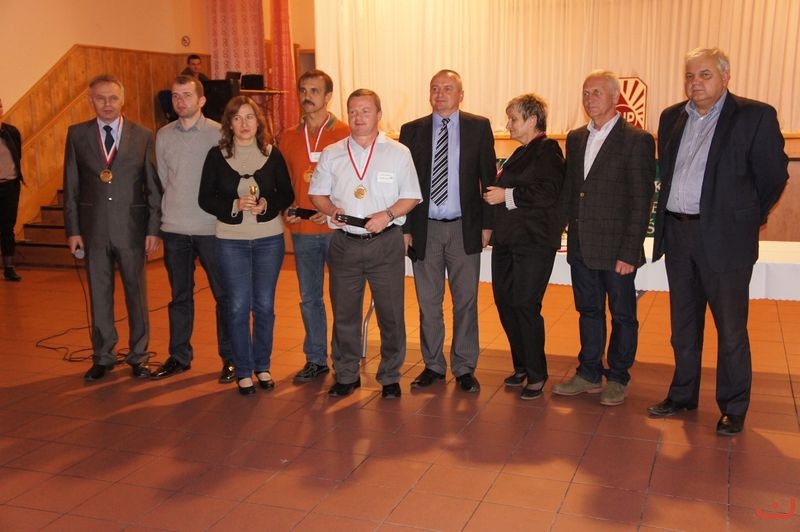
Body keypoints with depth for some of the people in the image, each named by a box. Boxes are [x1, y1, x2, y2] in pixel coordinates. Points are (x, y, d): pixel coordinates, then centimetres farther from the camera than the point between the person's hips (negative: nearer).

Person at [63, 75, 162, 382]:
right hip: (93, 229, 1)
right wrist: (72, 229, 0)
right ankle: (103, 356, 24)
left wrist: (154, 229, -4)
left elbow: (154, 187, 1)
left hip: (132, 228, -1)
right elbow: (71, 186, 4)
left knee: (137, 293, 8)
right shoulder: (77, 134, 4)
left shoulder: (143, 136, 0)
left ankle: (138, 356, 22)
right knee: (99, 295, 10)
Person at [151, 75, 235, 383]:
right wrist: (172, 211, 11)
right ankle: (179, 356, 23)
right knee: (179, 295, 12)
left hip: (211, 227, -3)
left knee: (224, 294, 2)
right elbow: (163, 180, 14)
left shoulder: (218, 133, -4)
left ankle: (230, 358, 13)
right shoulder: (163, 136, 7)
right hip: (174, 229, 4)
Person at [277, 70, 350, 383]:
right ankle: (316, 359, 24)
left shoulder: (345, 134, -3)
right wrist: (286, 210, -1)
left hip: (337, 228, -4)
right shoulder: (288, 138, 10)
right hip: (302, 231, 4)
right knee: (309, 298, 12)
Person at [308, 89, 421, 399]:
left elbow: (412, 197, 3)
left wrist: (388, 214, -15)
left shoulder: (398, 153, 2)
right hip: (344, 243, 2)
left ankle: (390, 377, 20)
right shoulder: (331, 154, 8)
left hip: (386, 243, -2)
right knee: (344, 313, 10)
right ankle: (346, 376, 24)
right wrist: (332, 210, -10)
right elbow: (317, 193, 11)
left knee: (391, 313, 4)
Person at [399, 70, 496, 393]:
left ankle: (464, 368, 19)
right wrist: (404, 228, -1)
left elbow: (488, 178, 3)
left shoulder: (479, 127, 3)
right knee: (428, 303, 9)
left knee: (466, 301, 6)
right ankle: (433, 365, 23)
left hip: (464, 228, -1)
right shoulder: (412, 131, 5)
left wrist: (487, 223, -2)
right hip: (425, 229, 1)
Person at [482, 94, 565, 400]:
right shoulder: (520, 154, 17)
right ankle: (521, 365, 26)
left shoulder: (548, 151, -9)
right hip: (508, 239, 9)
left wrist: (507, 194, -17)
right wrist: (498, 184, 11)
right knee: (504, 302, 10)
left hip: (533, 241, -9)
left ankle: (536, 375, 10)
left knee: (526, 306, -5)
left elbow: (549, 193, -21)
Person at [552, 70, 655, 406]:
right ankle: (589, 374, 28)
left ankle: (617, 378, 22)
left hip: (615, 248, -6)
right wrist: (567, 227, 7)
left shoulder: (637, 140, -8)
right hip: (581, 246, 6)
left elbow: (641, 201, -11)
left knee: (622, 315, 8)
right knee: (588, 311, 15)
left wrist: (630, 252, -15)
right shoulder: (575, 138, 11)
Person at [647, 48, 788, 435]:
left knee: (730, 329, 4)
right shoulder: (672, 118, 10)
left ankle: (733, 409, 17)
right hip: (677, 233, 5)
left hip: (724, 238, -5)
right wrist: (670, 217, 12)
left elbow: (774, 175, -3)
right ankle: (683, 395, 29)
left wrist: (747, 218, 3)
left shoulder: (755, 116, -7)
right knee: (683, 324, 15)